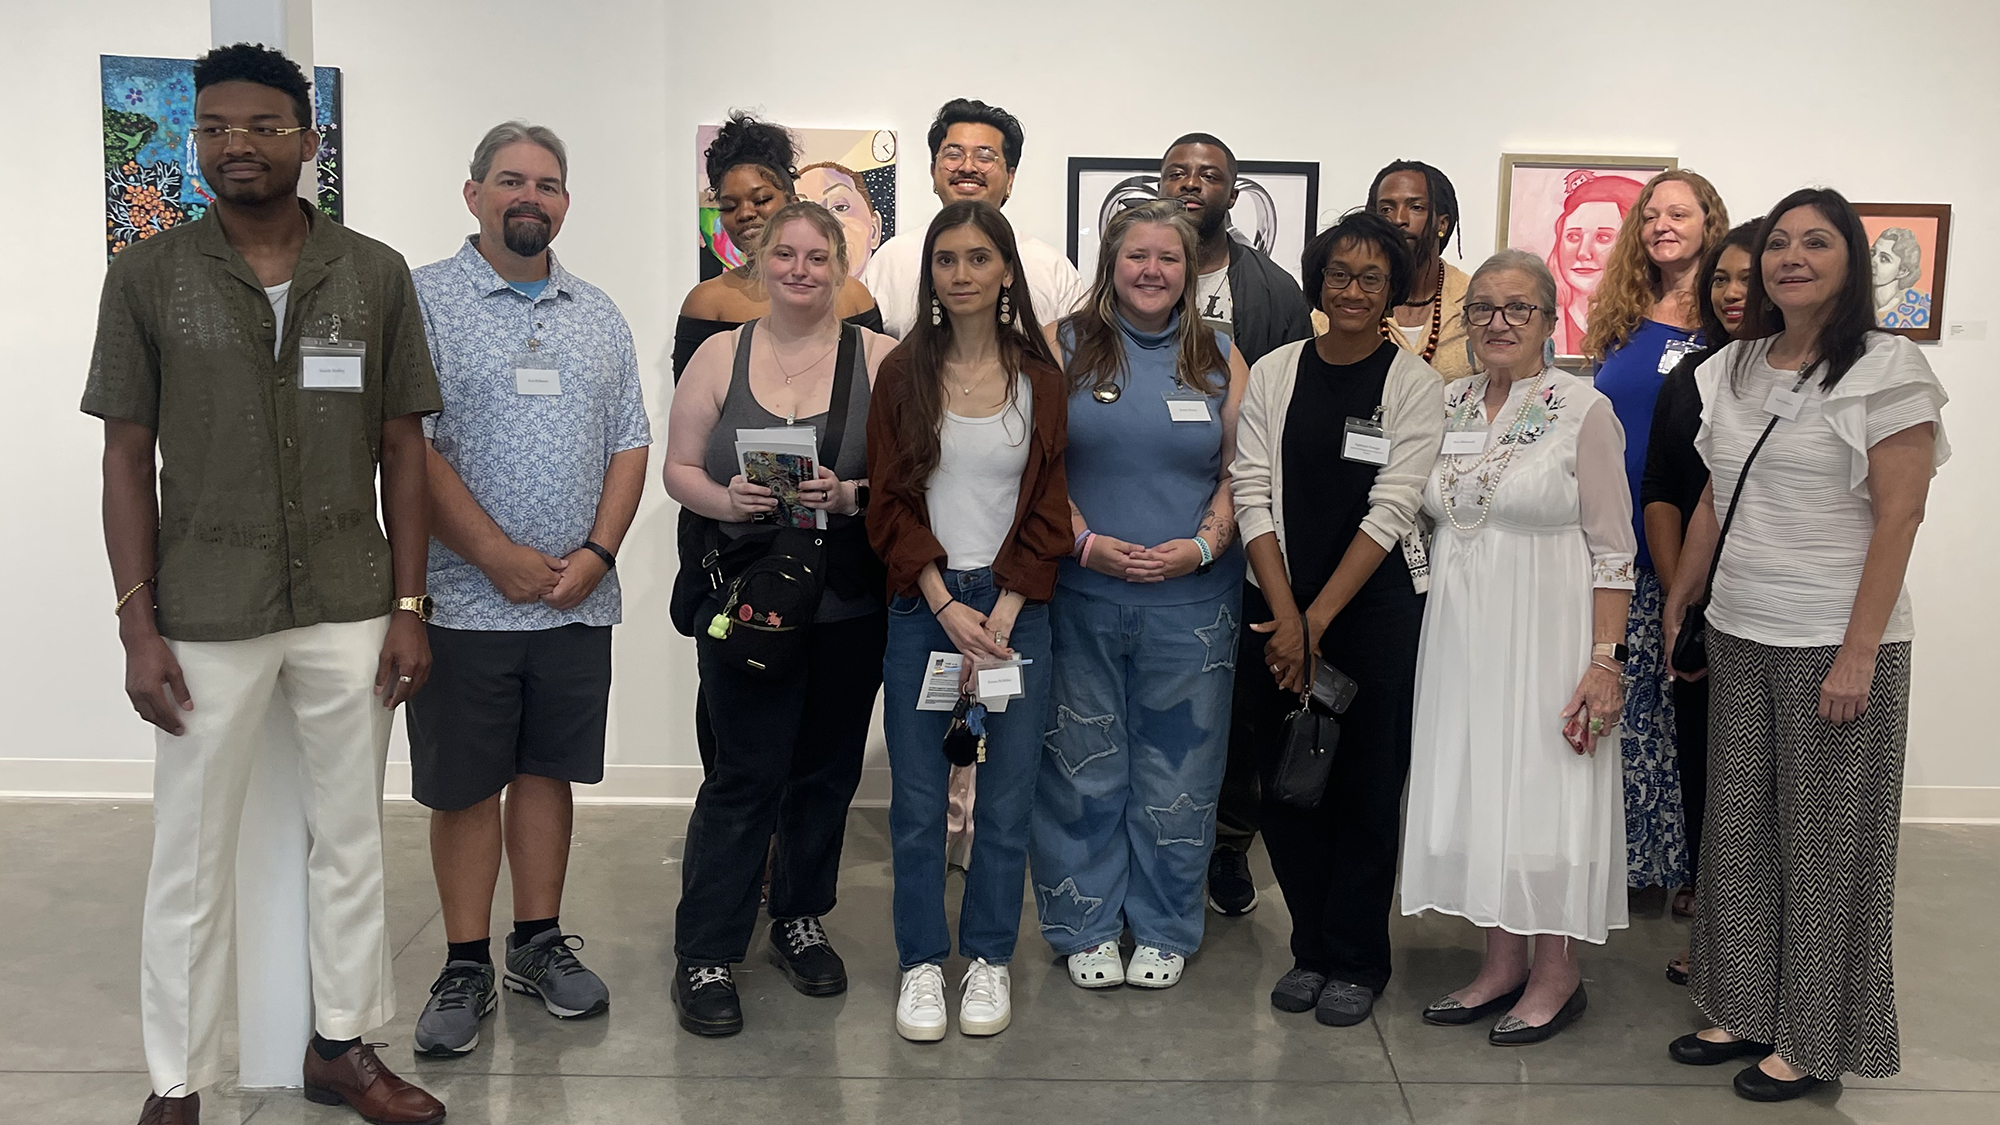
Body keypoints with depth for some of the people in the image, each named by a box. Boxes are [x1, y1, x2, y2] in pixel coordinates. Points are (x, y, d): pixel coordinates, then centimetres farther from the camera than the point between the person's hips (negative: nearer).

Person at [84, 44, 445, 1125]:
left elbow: (402, 447, 4)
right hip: (206, 619, -1)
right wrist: (138, 622, -5)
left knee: (351, 838, 12)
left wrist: (408, 607, 0)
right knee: (191, 856, 6)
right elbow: (127, 456, 1)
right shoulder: (147, 275, 0)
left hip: (350, 611, 2)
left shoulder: (375, 274, 3)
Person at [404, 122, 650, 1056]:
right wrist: (501, 558, -15)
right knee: (464, 786, 5)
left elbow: (629, 444, 10)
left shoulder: (598, 317, 12)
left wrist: (596, 552, -5)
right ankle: (466, 964, 17)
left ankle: (540, 942, 25)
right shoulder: (423, 301, -3)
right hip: (465, 599, -4)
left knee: (547, 771, 12)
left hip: (577, 597, 4)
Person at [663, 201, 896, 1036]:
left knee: (826, 770, 11)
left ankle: (800, 921, 30)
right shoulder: (719, 356, 6)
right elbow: (679, 468, 5)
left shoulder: (879, 358, 3)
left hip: (851, 603, 1)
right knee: (746, 773, -3)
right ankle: (704, 954, 8)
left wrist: (852, 495, -18)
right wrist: (725, 499, -14)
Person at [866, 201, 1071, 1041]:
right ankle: (922, 963, 19)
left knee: (1008, 799, 4)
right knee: (918, 803, 3)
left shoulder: (1039, 380, 4)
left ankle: (989, 958, 21)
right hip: (923, 607, 0)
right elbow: (890, 506, -1)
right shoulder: (903, 373, 2)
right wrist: (947, 607, -11)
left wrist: (1001, 617, -8)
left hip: (1014, 607, 0)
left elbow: (1048, 512, 2)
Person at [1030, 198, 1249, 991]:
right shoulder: (1062, 347, 4)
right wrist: (1086, 542, -12)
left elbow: (1239, 472, 6)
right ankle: (1086, 926, 23)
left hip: (1191, 602, 1)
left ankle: (1164, 929, 24)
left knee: (1178, 769, 7)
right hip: (1081, 594, -1)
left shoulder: (1219, 358, 8)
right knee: (1083, 767, 7)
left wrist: (1202, 546, -9)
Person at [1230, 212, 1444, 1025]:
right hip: (1277, 612, 2)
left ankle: (1355, 962, 18)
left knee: (1366, 789, 3)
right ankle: (1310, 949, 23)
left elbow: (1391, 511, -8)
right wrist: (1286, 617, -10)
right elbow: (1252, 497, -1)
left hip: (1378, 609, -2)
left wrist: (1317, 619, -12)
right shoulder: (1273, 374, 5)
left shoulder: (1415, 383, -2)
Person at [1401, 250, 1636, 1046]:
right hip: (1460, 631, 5)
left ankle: (1556, 973, 17)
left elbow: (1611, 550, -9)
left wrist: (1604, 662, -14)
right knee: (1473, 786, 9)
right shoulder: (1445, 404, 8)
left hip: (1545, 633, -5)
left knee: (1542, 790, 1)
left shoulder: (1583, 411, -6)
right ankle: (1502, 961, 23)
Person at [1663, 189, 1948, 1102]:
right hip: (1737, 637, 6)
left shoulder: (1888, 368, -7)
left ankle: (1811, 1041, 16)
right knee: (1739, 829, 10)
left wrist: (1858, 654, -16)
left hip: (1835, 645, -5)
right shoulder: (1734, 369, 10)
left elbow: (1897, 518, -12)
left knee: (1825, 840, 4)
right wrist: (1675, 605, 14)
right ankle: (1745, 1009, 24)